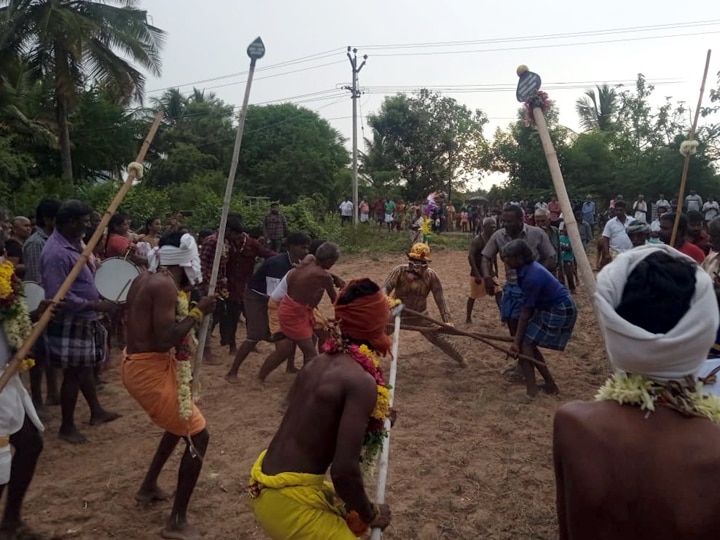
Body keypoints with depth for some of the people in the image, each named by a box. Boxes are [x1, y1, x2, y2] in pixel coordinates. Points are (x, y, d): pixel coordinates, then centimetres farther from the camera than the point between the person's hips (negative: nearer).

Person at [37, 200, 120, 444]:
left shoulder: (71, 244, 8)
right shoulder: (56, 253, -24)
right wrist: (97, 305, -25)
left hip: (83, 321, 9)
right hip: (69, 324, -9)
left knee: (85, 369, 21)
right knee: (72, 374, 3)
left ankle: (96, 412, 36)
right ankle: (67, 427, 19)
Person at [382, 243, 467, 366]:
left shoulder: (431, 275, -19)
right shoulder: (400, 271, -23)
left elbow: (440, 298, -17)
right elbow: (386, 288, -30)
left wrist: (447, 320, -24)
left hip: (419, 316, 1)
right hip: (397, 314, 0)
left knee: (438, 338, 8)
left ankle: (460, 358, 33)